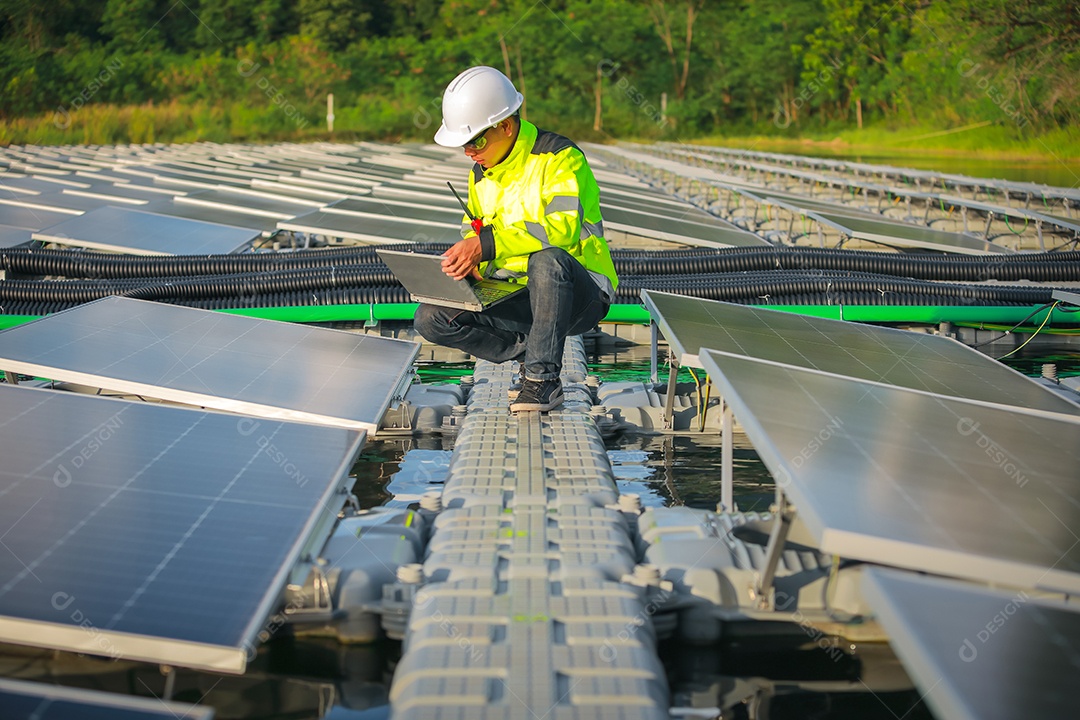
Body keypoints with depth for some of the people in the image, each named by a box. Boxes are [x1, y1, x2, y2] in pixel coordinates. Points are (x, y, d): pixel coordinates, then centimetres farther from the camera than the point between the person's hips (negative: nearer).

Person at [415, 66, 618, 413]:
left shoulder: (559, 157, -14)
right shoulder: (481, 175, 10)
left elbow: (561, 229, -29)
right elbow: (472, 233, 15)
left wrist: (486, 244, -35)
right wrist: (465, 263, -10)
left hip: (581, 295, -7)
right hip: (518, 298, 7)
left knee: (547, 260, -41)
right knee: (430, 319, -11)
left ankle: (544, 377, -27)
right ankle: (529, 352, 0)